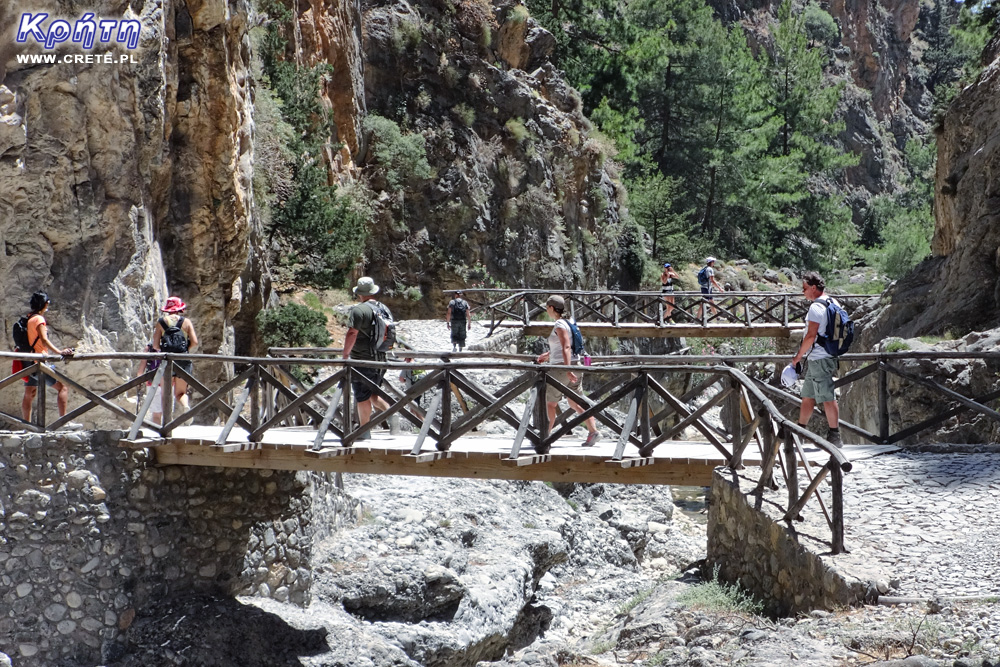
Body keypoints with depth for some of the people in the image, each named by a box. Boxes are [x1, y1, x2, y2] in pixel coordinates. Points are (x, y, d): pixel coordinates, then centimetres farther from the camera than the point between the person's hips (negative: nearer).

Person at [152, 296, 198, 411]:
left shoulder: (161, 322, 5)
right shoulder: (186, 322, 5)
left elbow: (155, 345, -1)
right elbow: (195, 342, -2)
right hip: (183, 361, 0)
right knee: (181, 392, 7)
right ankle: (186, 405, -24)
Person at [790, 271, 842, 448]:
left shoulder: (816, 307, -16)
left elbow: (811, 336, -20)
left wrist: (799, 356, -9)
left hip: (819, 360, -10)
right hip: (829, 357, 10)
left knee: (828, 398, -6)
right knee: (808, 396, 15)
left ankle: (835, 437, -3)